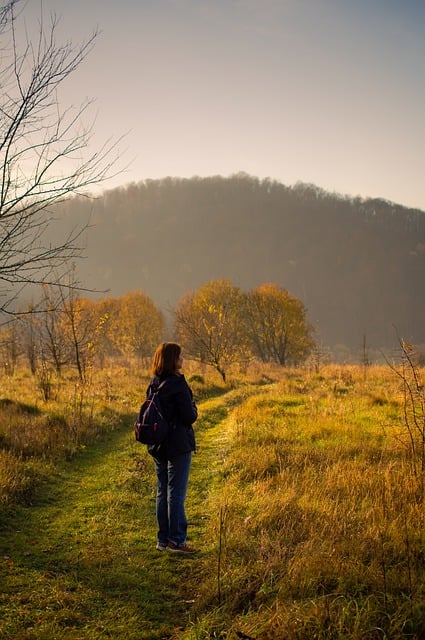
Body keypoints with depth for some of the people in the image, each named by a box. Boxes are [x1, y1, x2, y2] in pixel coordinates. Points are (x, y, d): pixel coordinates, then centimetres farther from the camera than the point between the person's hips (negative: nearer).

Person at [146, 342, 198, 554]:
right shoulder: (177, 383, -17)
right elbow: (189, 416, -17)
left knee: (162, 492, 14)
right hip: (178, 445, -8)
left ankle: (163, 539, 20)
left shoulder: (154, 383, 7)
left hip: (158, 446, 8)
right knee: (176, 494, 0)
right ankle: (176, 540, 5)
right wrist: (193, 407, 3)